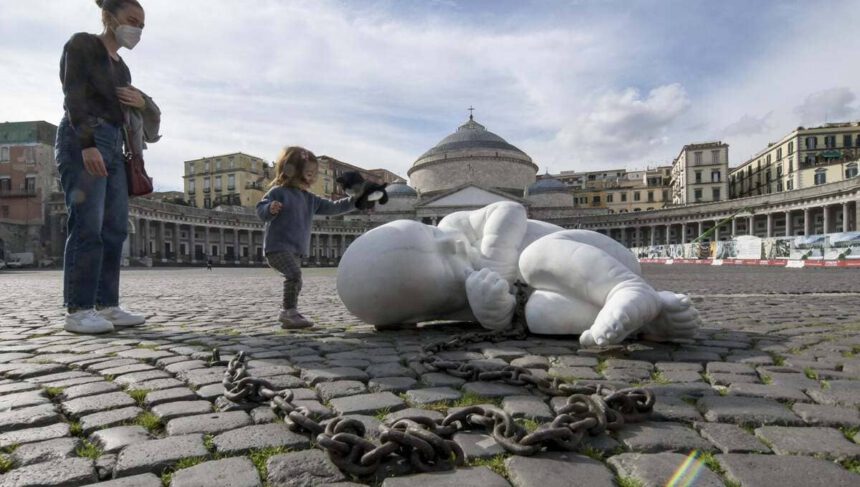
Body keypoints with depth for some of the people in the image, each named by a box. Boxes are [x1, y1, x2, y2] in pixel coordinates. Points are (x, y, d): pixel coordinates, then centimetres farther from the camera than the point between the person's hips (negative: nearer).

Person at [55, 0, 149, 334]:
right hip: (82, 142, -8)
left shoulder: (121, 67, 24)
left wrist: (141, 102, 5)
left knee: (115, 228, -1)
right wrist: (88, 144, -24)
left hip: (113, 145, 8)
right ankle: (78, 310, -11)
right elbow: (74, 97, -12)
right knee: (87, 226, -14)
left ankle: (106, 305, 1)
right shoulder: (82, 44, 2)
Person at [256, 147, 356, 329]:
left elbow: (332, 207, 14)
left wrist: (355, 201, 7)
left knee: (295, 280, 10)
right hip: (278, 247, -8)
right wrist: (270, 209, -34)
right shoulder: (278, 192, -5)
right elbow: (260, 210, -11)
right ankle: (289, 311, -19)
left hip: (296, 250, 8)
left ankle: (288, 314, 22)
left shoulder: (310, 199, 15)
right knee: (294, 274, -25)